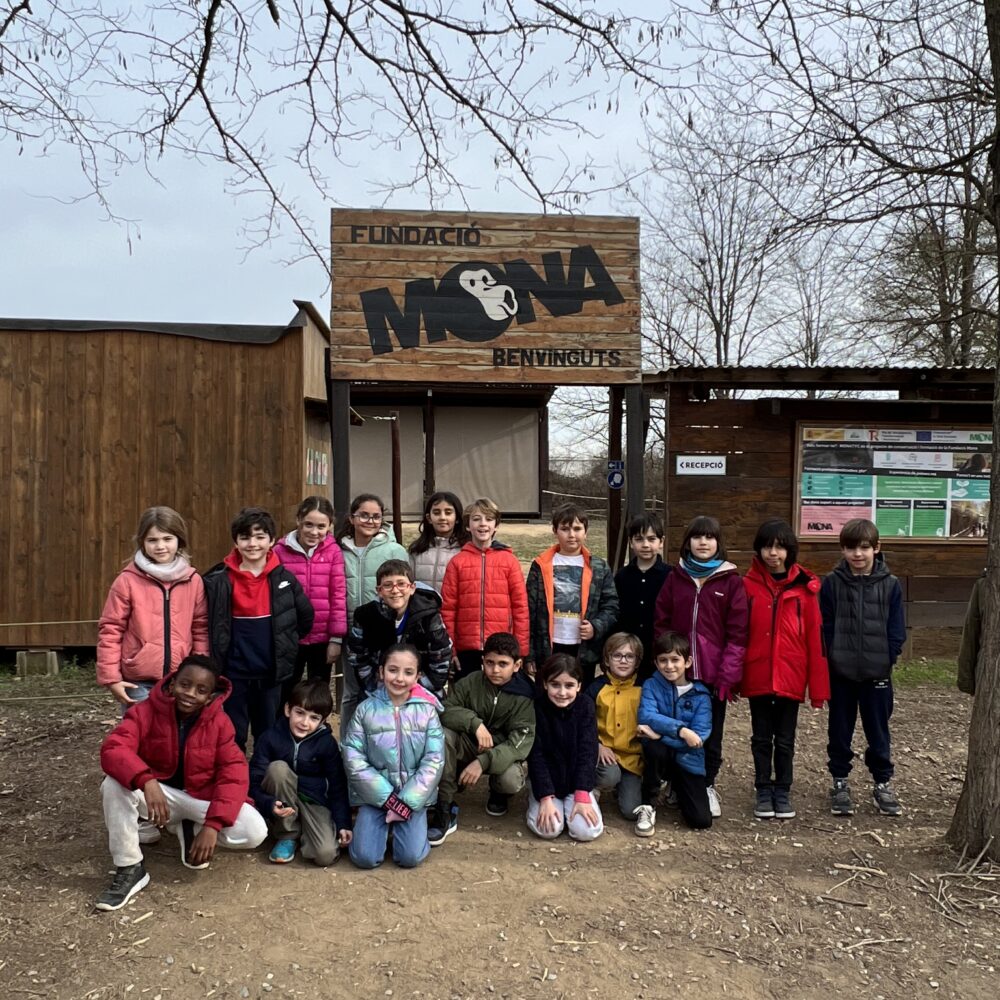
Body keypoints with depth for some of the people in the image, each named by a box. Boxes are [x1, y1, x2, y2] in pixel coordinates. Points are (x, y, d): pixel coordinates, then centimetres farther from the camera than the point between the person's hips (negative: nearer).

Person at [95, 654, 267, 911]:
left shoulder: (220, 722, -13)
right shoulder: (146, 710, -16)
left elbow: (234, 774, -17)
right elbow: (113, 748, -31)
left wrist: (213, 824, -29)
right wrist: (147, 781, -49)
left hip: (203, 796, 0)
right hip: (159, 792, 0)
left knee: (255, 832, -23)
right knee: (114, 784, -31)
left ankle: (189, 829, 7)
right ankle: (129, 869, -14)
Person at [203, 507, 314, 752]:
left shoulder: (283, 578, -3)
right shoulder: (219, 580, -7)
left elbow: (306, 616, 8)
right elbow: (206, 624, 2)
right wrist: (214, 663, 2)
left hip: (271, 674, 1)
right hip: (234, 674, -1)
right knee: (232, 739, 11)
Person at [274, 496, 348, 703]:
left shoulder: (333, 551, -5)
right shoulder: (281, 551, -6)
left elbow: (339, 595, -4)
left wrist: (336, 638, -5)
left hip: (322, 639, 1)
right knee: (284, 697, 14)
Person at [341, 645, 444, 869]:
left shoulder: (426, 710, -6)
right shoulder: (366, 709, -6)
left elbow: (434, 761, -8)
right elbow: (353, 759, -9)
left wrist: (407, 801, -15)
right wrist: (388, 798, -13)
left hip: (413, 795, 0)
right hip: (375, 794, 0)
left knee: (410, 857, -15)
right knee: (365, 857, -13)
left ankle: (401, 822, 16)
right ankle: (383, 824, 17)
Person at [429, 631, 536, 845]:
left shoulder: (524, 696, -15)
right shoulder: (470, 683, -8)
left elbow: (521, 741, -23)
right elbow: (444, 710, -13)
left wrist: (483, 762, -36)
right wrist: (475, 723, -30)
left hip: (503, 753, -1)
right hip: (469, 745, 2)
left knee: (511, 780, -35)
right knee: (442, 735, -29)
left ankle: (498, 793, 8)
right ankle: (445, 810, -22)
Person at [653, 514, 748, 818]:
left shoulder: (731, 580, -2)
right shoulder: (675, 577, 5)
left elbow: (737, 631, -5)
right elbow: (661, 624, 6)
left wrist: (728, 673, -10)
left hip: (714, 674, -1)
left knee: (711, 733, 11)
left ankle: (708, 785, 28)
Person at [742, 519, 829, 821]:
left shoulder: (805, 587, -4)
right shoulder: (748, 585, -4)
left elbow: (815, 637, -3)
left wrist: (818, 685, -4)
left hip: (790, 677, 0)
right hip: (756, 677, 0)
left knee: (785, 739, 13)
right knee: (761, 737, 13)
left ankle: (783, 791, 29)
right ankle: (763, 791, 27)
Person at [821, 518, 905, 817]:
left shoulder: (890, 585, -2)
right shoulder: (832, 583, -3)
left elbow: (897, 631, 0)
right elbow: (825, 626, -2)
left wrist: (885, 659, -8)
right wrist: (835, 658, -9)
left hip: (877, 673, 0)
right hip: (840, 673, 0)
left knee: (878, 731, 11)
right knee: (840, 731, 11)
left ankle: (882, 782, 27)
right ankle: (840, 782, 24)